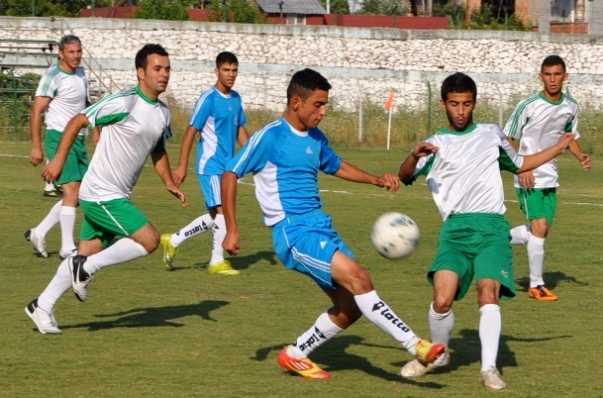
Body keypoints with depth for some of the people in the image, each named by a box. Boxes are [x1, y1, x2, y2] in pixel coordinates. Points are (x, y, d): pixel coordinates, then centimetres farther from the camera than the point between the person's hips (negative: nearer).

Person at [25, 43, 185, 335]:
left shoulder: (163, 113, 10)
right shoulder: (124, 103, -17)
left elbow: (158, 151, 25)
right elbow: (78, 121, -10)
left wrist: (169, 182, 11)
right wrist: (59, 160, -12)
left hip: (117, 197, 9)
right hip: (101, 194, -9)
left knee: (87, 255, 11)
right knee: (150, 239, -15)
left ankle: (42, 307, 21)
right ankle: (87, 268, -4)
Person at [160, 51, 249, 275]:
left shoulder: (235, 98, 10)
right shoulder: (208, 99, -12)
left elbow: (240, 131, 19)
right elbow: (191, 132, -11)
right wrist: (182, 167, -13)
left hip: (227, 166, 8)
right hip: (210, 165, -8)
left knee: (214, 218, 11)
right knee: (222, 211, -12)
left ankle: (173, 241, 25)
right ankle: (217, 261, -4)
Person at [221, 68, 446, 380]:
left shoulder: (316, 138, 14)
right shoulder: (270, 137, -8)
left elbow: (337, 166, 34)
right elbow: (230, 174, -6)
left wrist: (377, 180, 20)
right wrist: (232, 230, -10)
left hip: (320, 229, 9)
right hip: (292, 233, -9)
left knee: (350, 306, 2)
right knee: (358, 277, -23)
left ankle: (295, 355, 19)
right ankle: (415, 345, -24)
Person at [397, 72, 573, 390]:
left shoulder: (491, 135, 20)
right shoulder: (436, 144, 15)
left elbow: (519, 164, 37)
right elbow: (404, 177, 0)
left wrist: (560, 147, 31)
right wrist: (415, 156, -21)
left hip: (491, 226, 0)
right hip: (454, 229, 0)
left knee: (488, 292, -23)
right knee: (442, 299, -18)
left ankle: (489, 367, -19)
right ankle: (437, 354, 9)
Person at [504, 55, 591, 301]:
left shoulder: (570, 107, 3)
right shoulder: (528, 106, -13)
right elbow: (509, 140, -6)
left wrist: (581, 156, 1)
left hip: (550, 177, 6)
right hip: (529, 178, -6)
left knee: (542, 230, 9)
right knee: (539, 226, -14)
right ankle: (536, 285, -5)